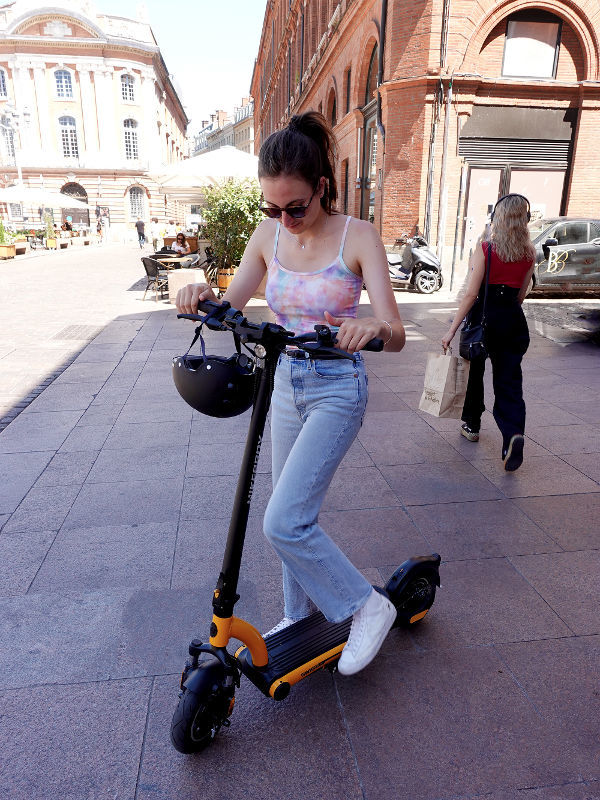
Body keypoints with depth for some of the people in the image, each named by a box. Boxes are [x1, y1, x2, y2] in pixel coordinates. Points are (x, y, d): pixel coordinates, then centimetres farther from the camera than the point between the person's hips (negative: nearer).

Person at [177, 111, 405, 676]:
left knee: (283, 522, -13)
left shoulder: (358, 237, -13)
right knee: (293, 512, 16)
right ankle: (300, 614, 38)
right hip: (286, 384, 6)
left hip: (337, 390, -5)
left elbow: (395, 334, -20)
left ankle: (367, 607, 10)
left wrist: (375, 328, -43)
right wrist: (204, 297, -21)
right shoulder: (268, 235, 0)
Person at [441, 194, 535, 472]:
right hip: (514, 321, 3)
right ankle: (514, 434, -18)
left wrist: (452, 330, -13)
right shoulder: (529, 253, 5)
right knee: (509, 381, 4)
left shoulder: (485, 249, -9)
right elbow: (521, 294, 13)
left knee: (474, 372, 18)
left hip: (484, 316, -3)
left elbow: (471, 294, -14)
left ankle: (472, 425, 33)